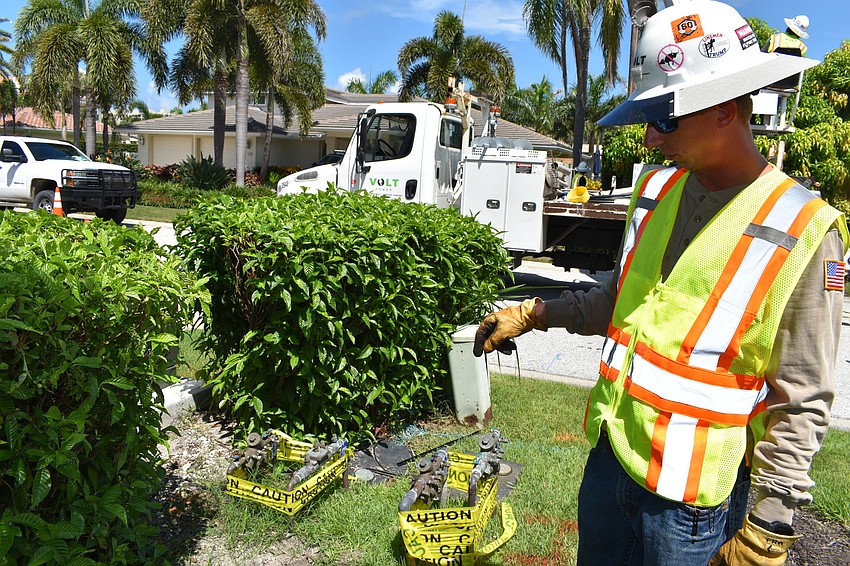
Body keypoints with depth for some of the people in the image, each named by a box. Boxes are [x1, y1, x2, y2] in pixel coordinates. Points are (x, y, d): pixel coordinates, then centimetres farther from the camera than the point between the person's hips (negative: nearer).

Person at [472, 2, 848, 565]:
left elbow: (801, 404, -13)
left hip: (694, 491, -5)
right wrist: (532, 314, 7)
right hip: (610, 453, 6)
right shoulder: (657, 191, 1)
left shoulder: (801, 232, -16)